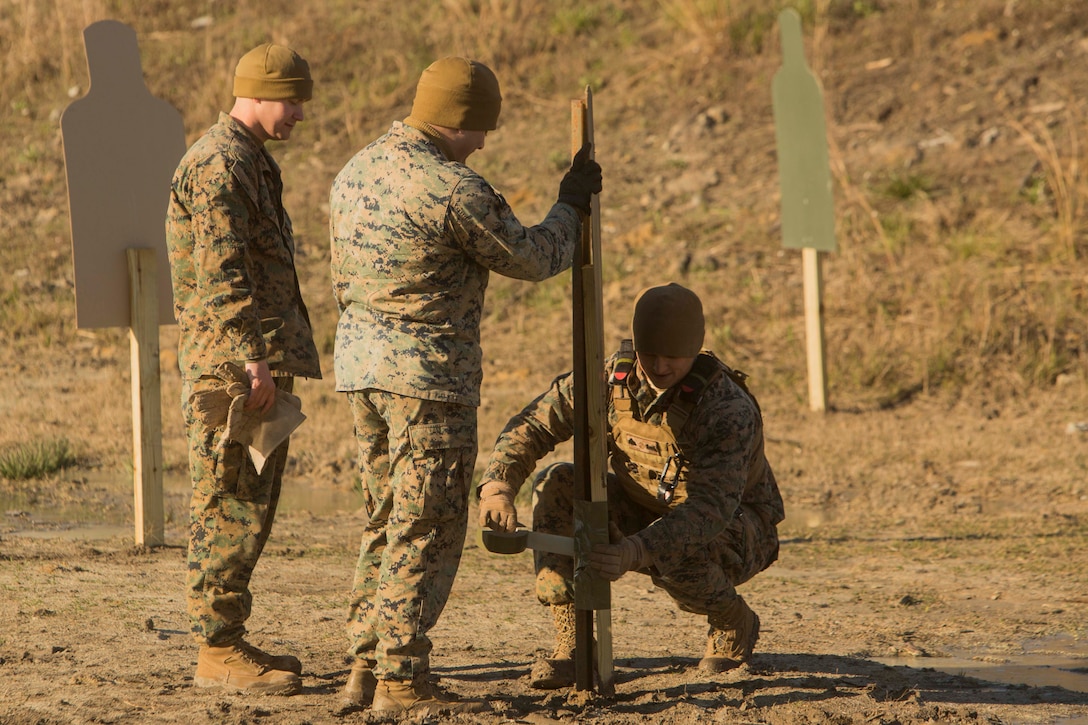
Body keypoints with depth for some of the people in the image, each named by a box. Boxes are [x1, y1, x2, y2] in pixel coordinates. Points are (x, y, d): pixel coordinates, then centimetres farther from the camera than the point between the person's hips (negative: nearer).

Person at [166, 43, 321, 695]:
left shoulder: (251, 162, 20)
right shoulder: (220, 164, -13)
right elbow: (222, 274, -21)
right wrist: (253, 359, -25)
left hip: (259, 363, 10)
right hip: (233, 365, -10)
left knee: (249, 506, 13)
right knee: (231, 508, -9)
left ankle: (229, 642, 17)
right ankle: (219, 652, -7)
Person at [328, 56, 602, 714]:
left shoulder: (354, 174, 9)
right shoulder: (454, 190, -17)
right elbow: (533, 258, -5)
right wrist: (572, 203, 13)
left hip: (360, 365, 9)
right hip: (429, 376, -9)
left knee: (387, 523, 15)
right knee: (427, 531, -4)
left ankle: (366, 668, 15)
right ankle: (401, 679, -5)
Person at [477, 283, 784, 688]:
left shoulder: (727, 408, -31)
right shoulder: (612, 378, -15)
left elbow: (713, 507, -40)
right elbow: (531, 426, -12)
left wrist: (636, 551, -55)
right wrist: (497, 486, -33)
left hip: (736, 532, -5)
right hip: (645, 515, 5)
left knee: (672, 551, -39)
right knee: (558, 485, -17)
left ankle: (734, 623, -4)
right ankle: (570, 645, -18)